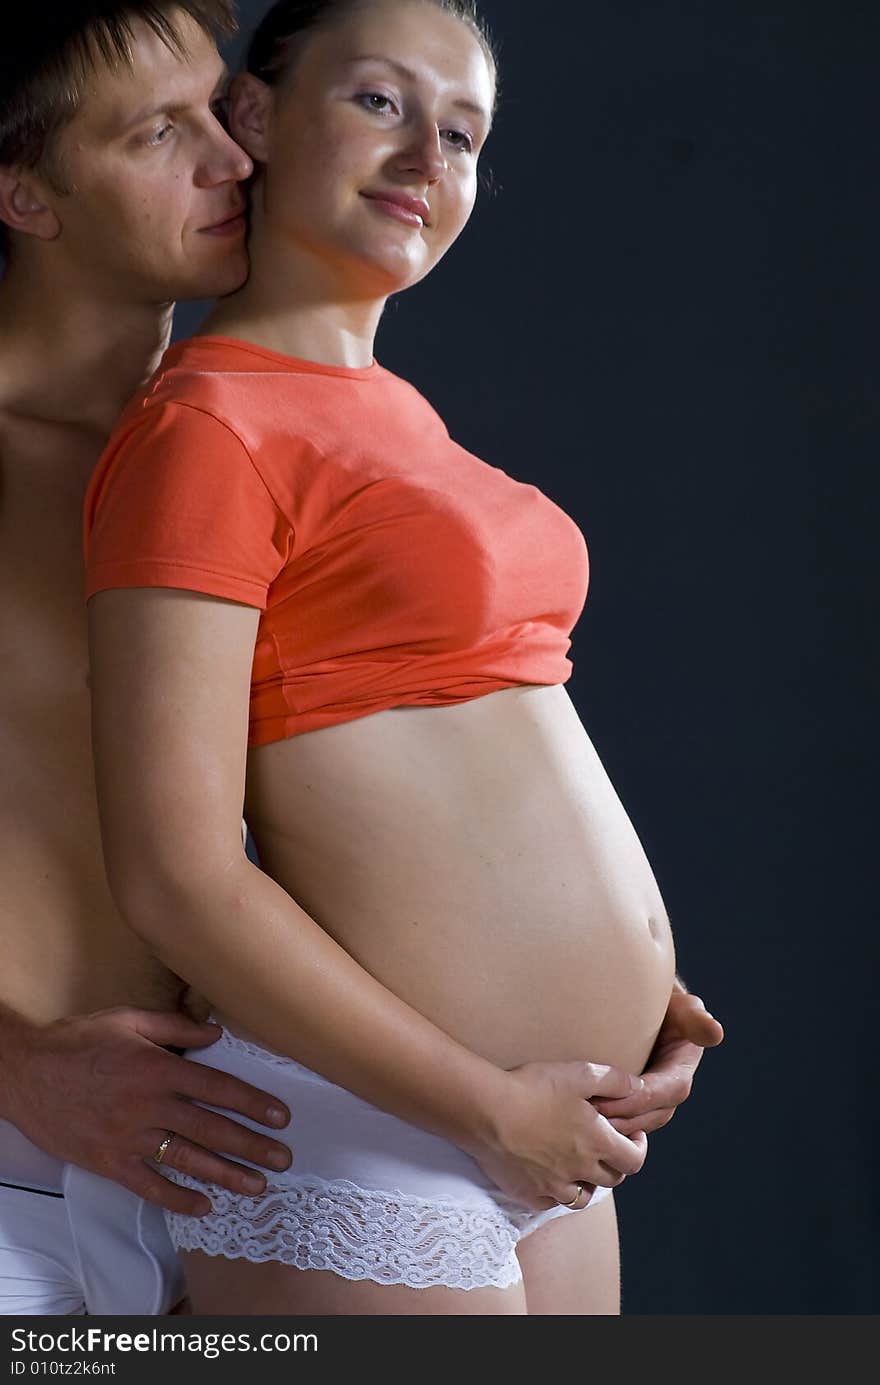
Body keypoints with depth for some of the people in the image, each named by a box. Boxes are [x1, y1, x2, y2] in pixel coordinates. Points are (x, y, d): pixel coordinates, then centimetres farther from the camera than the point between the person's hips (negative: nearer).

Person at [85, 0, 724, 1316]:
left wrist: (613, 988, 7)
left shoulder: (390, 416, 14)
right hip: (362, 1152, -9)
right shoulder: (202, 432, -13)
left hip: (537, 1145, 9)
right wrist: (494, 1111, -14)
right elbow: (176, 876, -18)